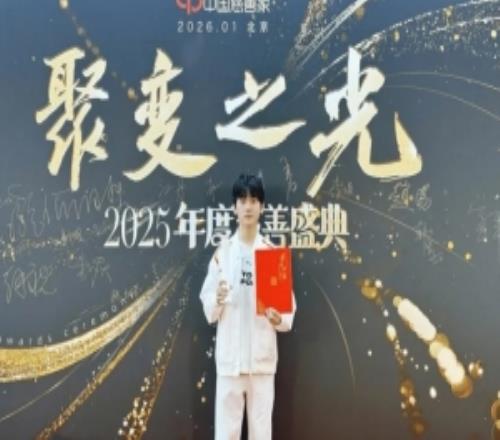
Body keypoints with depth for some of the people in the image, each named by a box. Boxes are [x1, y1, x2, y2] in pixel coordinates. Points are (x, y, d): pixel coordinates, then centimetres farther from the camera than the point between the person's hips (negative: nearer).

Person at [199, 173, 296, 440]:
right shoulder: (222, 252, 2)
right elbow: (208, 309, 2)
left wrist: (280, 319, -18)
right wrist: (217, 300, -19)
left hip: (263, 355, 0)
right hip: (229, 355, 0)